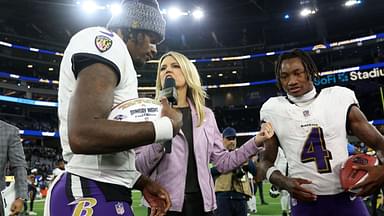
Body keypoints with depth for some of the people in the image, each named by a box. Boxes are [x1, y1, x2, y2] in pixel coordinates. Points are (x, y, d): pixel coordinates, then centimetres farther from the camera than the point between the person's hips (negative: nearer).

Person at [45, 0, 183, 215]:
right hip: (93, 197, -10)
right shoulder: (104, 41, -11)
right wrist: (168, 126, -18)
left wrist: (142, 183, 15)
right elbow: (83, 135, -27)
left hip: (107, 193, 10)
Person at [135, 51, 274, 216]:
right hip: (166, 202, -3)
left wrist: (256, 142, -1)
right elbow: (139, 168, -7)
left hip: (201, 200, 3)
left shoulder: (206, 115, 8)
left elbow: (222, 162, 8)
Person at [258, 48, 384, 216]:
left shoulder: (339, 98, -1)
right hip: (304, 202, 0)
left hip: (346, 199, 1)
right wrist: (284, 182, -15)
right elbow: (267, 161, 5)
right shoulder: (273, 109, -2)